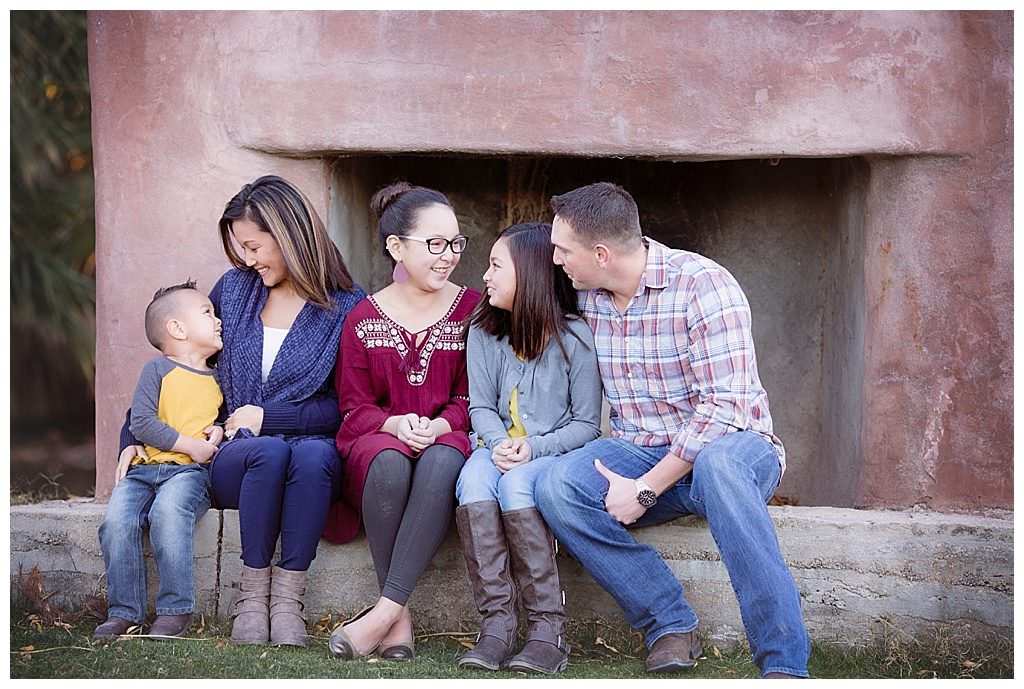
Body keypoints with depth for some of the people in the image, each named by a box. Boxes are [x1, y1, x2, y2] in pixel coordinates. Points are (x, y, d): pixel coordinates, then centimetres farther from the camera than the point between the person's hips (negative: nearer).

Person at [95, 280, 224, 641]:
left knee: (168, 510, -33)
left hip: (191, 472, 0)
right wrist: (191, 445, -10)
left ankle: (176, 610, -29)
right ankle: (124, 611, -15)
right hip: (145, 467, 0)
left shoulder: (216, 378, 19)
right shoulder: (158, 369, 5)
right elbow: (142, 422, -4)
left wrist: (219, 431, 6)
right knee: (117, 520, -27)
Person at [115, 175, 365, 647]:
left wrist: (266, 417, -9)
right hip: (235, 462, 2)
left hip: (312, 447, -2)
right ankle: (252, 593, -24)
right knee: (269, 452, -35)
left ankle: (288, 596, -31)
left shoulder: (348, 307, 1)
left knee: (314, 453, -38)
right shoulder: (235, 289, 12)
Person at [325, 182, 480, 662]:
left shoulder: (472, 309, 8)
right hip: (378, 441, 0)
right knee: (389, 465, -38)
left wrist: (438, 425, -16)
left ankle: (385, 610, -40)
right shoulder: (364, 319, 8)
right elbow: (354, 407, 7)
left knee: (441, 463, -39)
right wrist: (395, 424, -15)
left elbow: (470, 398, 6)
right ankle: (399, 619, -30)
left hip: (445, 437, 0)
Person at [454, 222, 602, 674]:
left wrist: (533, 447, -19)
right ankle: (496, 621, -34)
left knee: (516, 483, -35)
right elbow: (481, 406, 7)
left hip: (555, 454, -3)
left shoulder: (574, 337, -6)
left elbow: (586, 424, -4)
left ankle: (548, 628, -32)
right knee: (474, 479, -31)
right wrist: (498, 443, -14)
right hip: (500, 448, 3)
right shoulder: (483, 332, 7)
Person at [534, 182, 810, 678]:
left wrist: (646, 488, -23)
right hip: (638, 453, 5)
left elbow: (723, 406, -22)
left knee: (718, 461, -42)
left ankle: (784, 665, -43)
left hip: (731, 445, -5)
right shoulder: (586, 299, 6)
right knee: (558, 485, -25)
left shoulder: (702, 284, -15)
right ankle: (670, 623, -21)